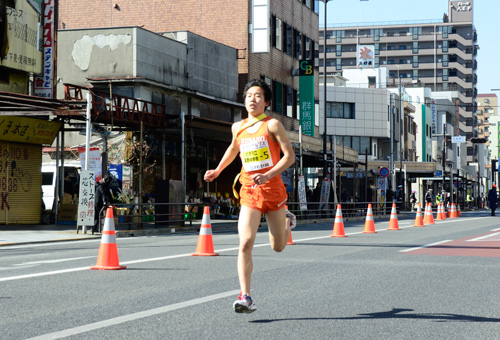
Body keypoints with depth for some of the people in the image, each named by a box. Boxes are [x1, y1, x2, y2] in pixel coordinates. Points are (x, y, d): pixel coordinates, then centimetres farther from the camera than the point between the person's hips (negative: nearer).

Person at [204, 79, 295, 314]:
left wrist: (268, 175, -21)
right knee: (245, 244, -15)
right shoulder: (238, 127, 10)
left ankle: (287, 222, 46)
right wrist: (218, 170, 27)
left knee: (278, 247, 12)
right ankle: (245, 297, -14)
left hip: (272, 189, -2)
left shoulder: (272, 125, -4)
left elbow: (290, 155, -9)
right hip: (248, 192, 3)